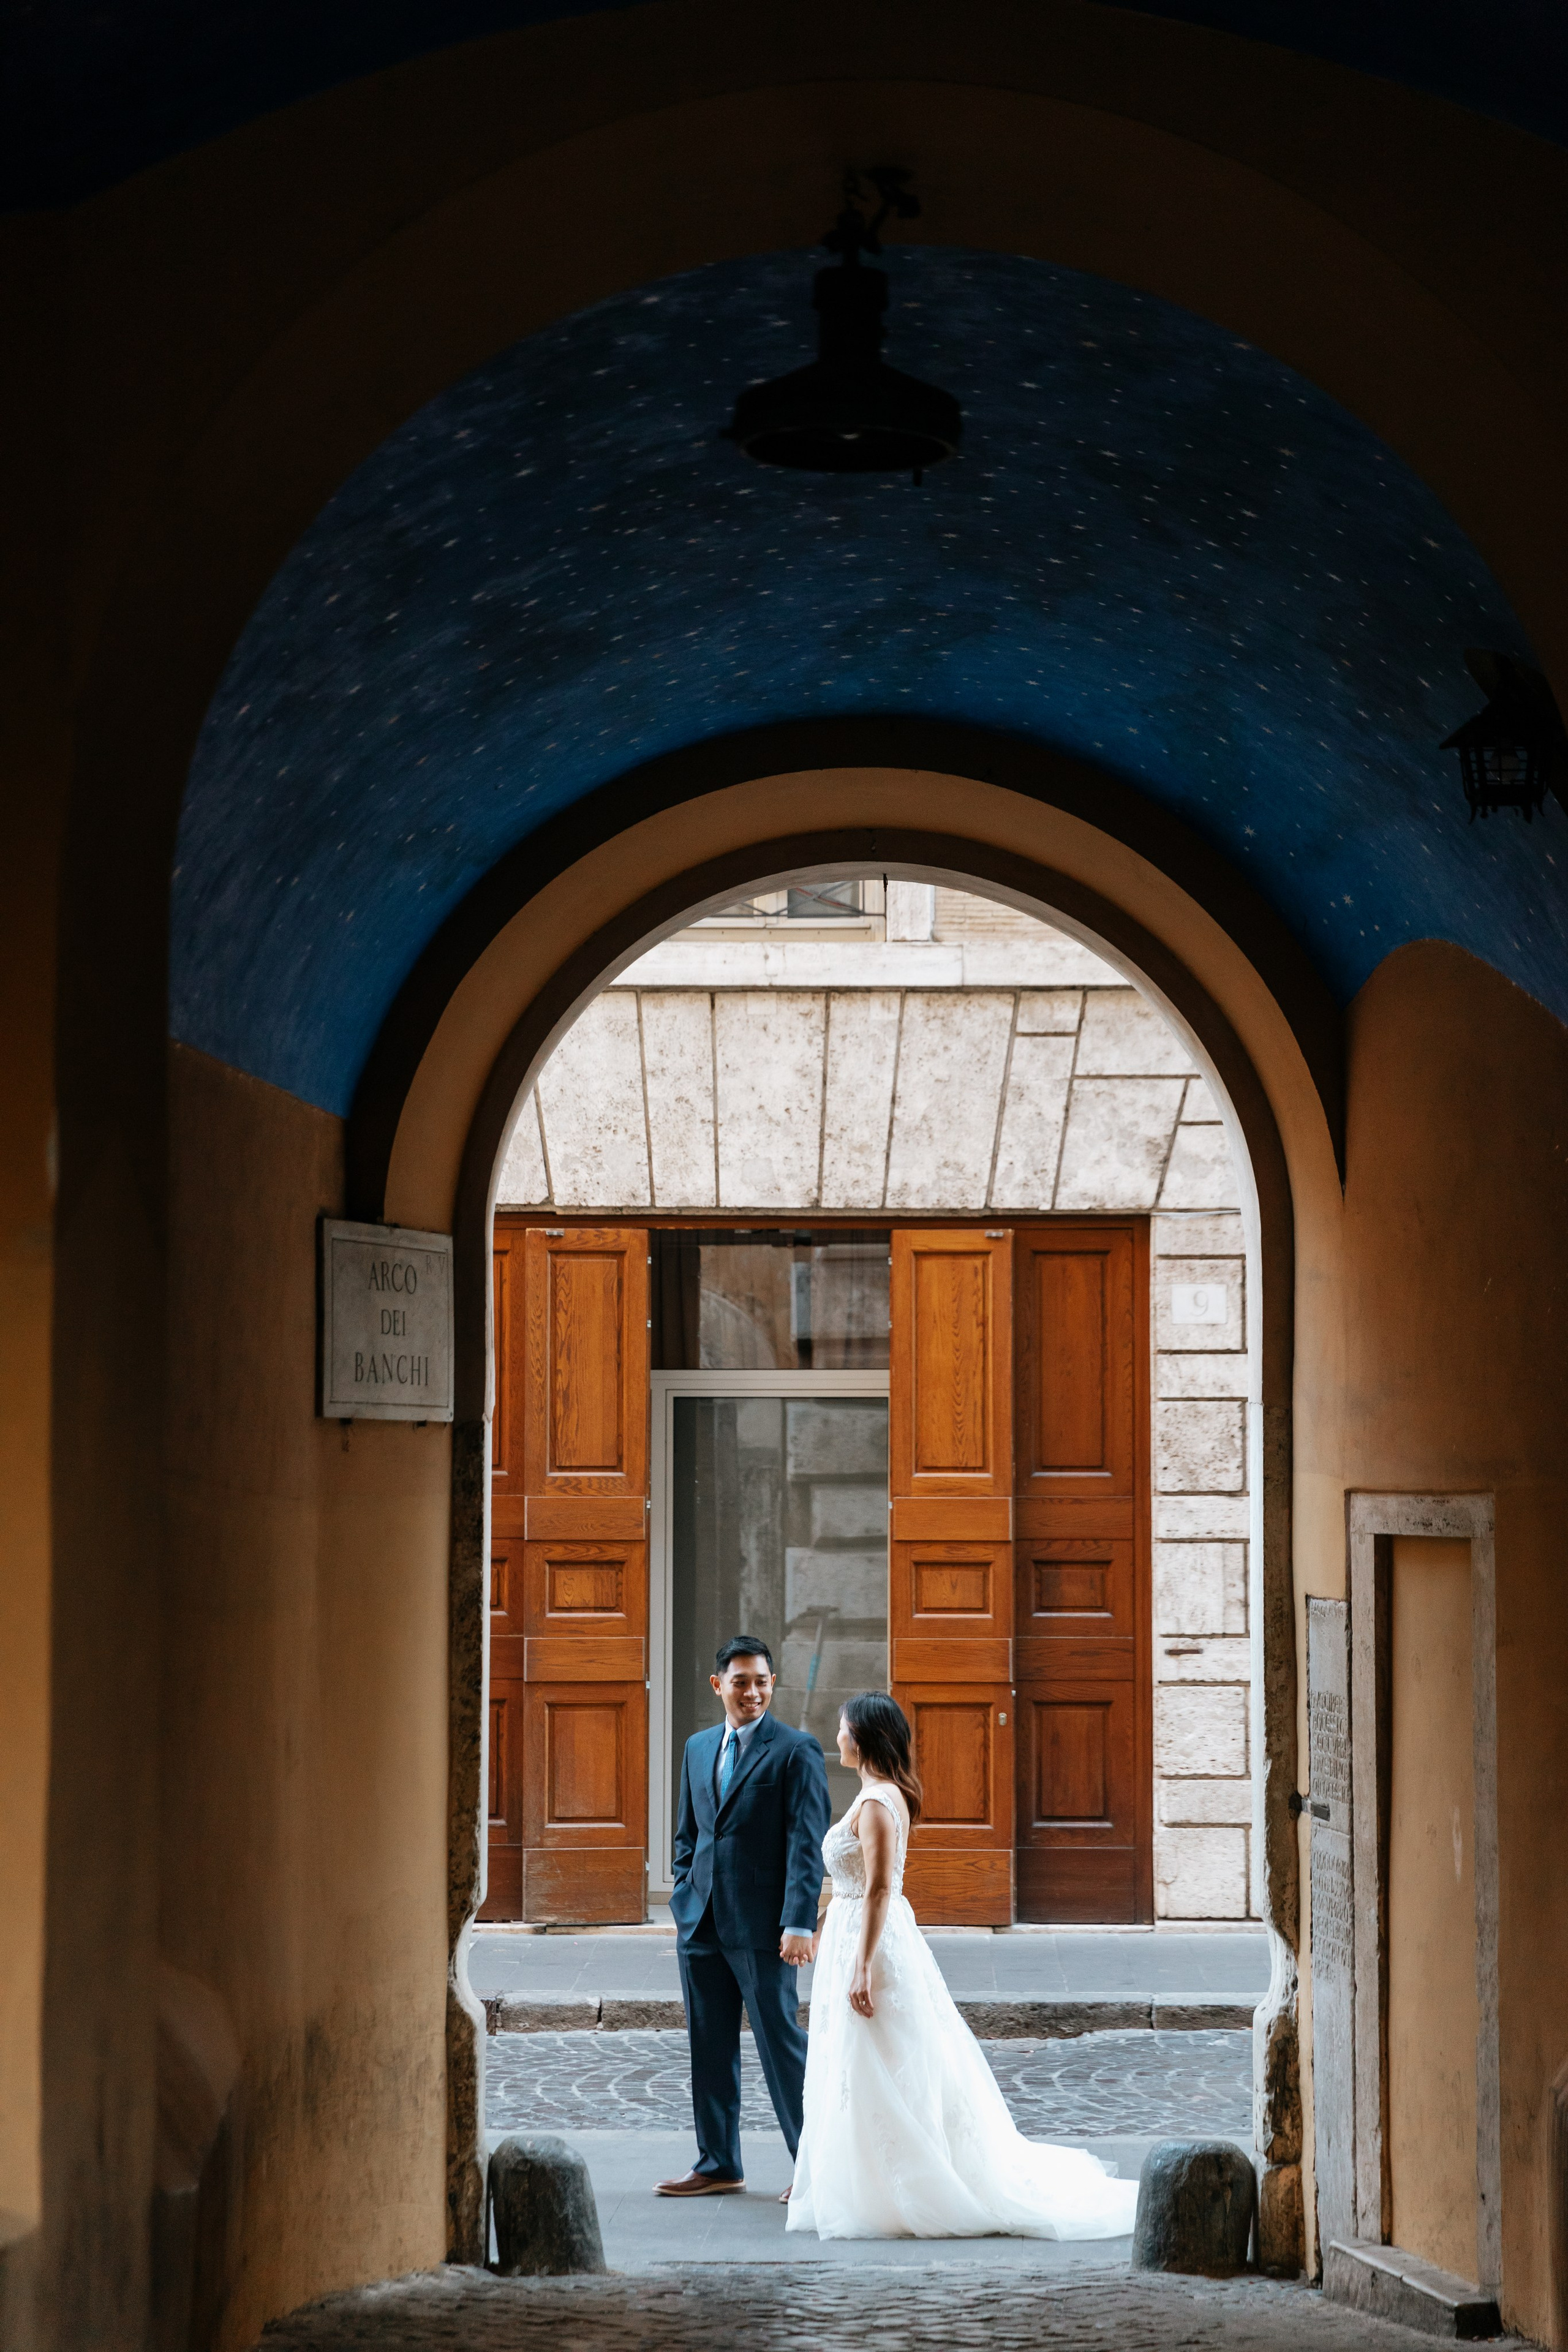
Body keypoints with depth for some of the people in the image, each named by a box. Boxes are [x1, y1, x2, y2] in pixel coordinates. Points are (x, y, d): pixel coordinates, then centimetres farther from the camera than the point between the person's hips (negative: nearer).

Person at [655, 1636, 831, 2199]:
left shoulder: (796, 1751, -6)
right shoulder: (698, 1749, 13)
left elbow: (808, 1843, -11)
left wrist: (799, 1925, -18)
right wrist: (685, 1899, 10)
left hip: (762, 1927, -6)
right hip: (702, 1922, 6)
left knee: (782, 2044, -2)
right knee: (709, 2048, 11)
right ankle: (718, 2166, 20)